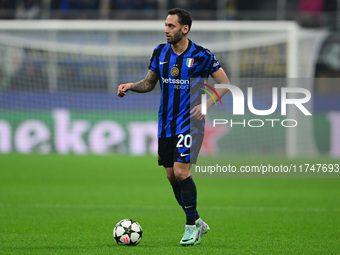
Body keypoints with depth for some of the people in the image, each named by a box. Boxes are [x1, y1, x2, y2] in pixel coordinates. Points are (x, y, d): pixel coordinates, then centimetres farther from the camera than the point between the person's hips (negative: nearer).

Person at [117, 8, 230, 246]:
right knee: (171, 175, 6)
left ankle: (192, 225, 0)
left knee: (181, 171, -16)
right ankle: (197, 223, 22)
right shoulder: (160, 52, 5)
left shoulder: (201, 55, -9)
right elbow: (149, 83, 16)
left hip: (190, 122, -6)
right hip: (166, 123, 6)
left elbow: (224, 83, -3)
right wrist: (130, 86, -3)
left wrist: (206, 104, -16)